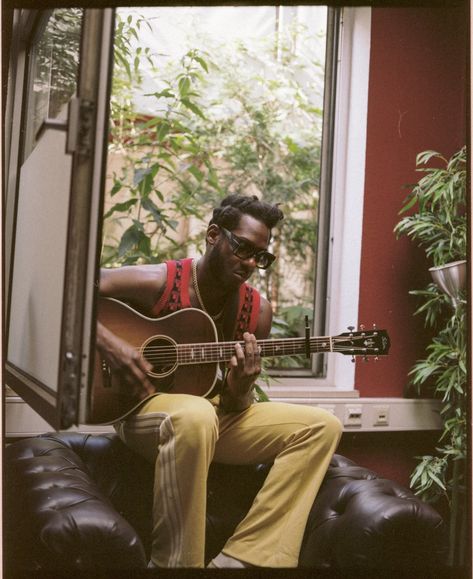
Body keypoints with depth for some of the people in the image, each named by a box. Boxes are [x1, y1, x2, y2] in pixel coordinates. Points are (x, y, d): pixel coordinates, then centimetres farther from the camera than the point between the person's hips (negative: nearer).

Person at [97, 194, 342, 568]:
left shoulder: (258, 310, 2)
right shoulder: (158, 282, -10)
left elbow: (233, 406, 6)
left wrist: (240, 388, -18)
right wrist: (108, 342, -24)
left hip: (218, 415, 6)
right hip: (144, 409, -6)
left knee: (322, 426, -9)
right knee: (197, 415, -41)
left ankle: (239, 560, -18)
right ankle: (176, 562, -24)